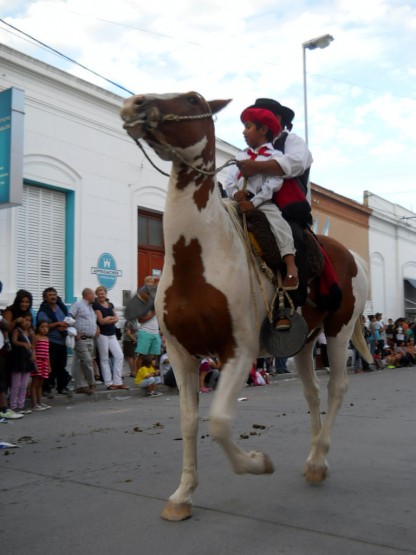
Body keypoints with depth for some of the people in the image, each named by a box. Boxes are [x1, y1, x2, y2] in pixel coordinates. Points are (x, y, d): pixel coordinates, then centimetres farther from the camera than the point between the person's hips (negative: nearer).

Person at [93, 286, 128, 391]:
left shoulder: (111, 305, 14)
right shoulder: (96, 305, -5)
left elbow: (116, 318, 5)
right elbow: (101, 321, -12)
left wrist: (108, 318, -10)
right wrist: (112, 318, -2)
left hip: (112, 334, 6)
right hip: (102, 335, -6)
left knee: (119, 356, 1)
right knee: (104, 359, 1)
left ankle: (118, 382, 6)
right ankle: (109, 383, 5)